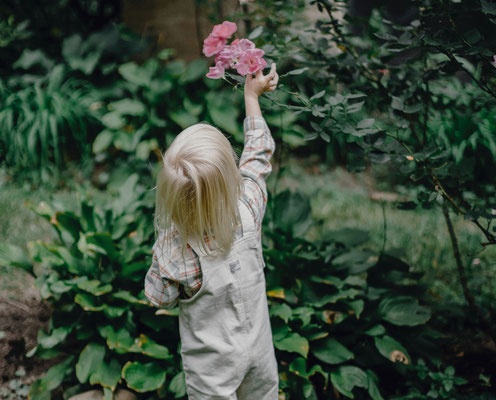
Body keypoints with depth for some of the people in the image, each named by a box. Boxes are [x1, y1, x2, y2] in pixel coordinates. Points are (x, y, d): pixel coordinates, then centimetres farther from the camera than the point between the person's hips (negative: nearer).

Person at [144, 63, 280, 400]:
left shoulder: (173, 250, -32)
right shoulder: (249, 211, -24)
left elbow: (160, 297, -13)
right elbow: (259, 154, -6)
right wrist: (251, 96, 6)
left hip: (212, 364, -2)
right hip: (258, 345, 3)